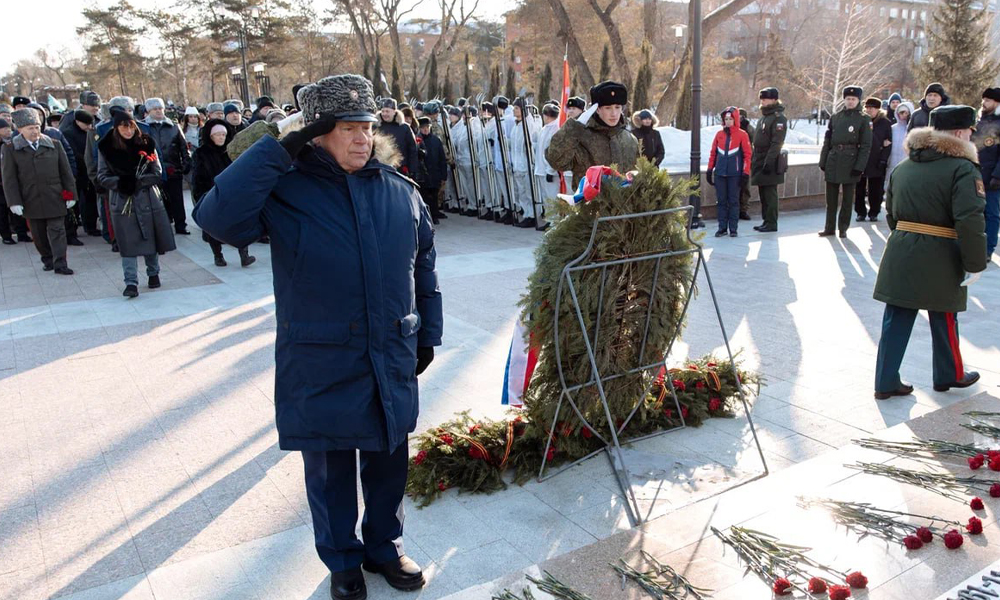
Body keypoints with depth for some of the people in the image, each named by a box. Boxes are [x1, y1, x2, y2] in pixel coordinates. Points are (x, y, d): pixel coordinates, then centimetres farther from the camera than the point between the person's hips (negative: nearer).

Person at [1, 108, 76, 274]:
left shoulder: (54, 145, 3)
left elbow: (66, 172, 7)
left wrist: (70, 194, 4)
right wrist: (14, 201, -7)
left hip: (55, 199, 0)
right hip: (31, 202, 1)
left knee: (57, 231, -4)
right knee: (39, 234, 11)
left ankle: (60, 264, -2)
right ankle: (47, 259, 27)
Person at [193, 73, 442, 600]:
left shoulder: (400, 192, 4)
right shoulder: (286, 191, -8)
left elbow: (423, 265, 12)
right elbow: (217, 218, -25)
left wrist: (428, 334, 13)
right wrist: (277, 152, -24)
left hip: (393, 361, 3)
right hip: (322, 366, -3)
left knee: (389, 459, 17)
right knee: (330, 468, 13)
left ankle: (385, 547, 41)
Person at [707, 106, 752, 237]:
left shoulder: (742, 135, -1)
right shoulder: (719, 134, 8)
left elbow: (748, 154, -2)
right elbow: (713, 153, 13)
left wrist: (746, 173, -6)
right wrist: (710, 170, 10)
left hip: (734, 174, -3)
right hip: (720, 173, 3)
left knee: (734, 201, 2)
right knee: (721, 201, 6)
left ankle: (733, 228, 8)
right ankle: (722, 227, 13)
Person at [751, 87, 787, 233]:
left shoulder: (778, 118, -11)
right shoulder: (763, 117, 18)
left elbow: (776, 143, -19)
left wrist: (769, 161, -24)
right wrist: (753, 160, 19)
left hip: (770, 162, -9)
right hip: (760, 162, 9)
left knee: (770, 194, -6)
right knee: (763, 194, 12)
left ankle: (772, 223, -1)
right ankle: (766, 221, 20)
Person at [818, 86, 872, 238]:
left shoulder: (863, 119, -1)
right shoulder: (835, 117, 9)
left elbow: (866, 145, -4)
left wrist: (859, 167, -11)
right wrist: (823, 162, 5)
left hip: (850, 161, -3)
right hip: (833, 161, 3)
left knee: (847, 198, 4)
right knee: (831, 197, 7)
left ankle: (843, 228, 13)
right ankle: (830, 227, 15)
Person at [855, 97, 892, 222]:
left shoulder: (884, 123, 3)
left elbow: (888, 143, 1)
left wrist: (883, 160, -7)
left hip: (876, 162, -1)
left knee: (875, 190, 1)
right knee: (860, 188, 3)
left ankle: (874, 213, 12)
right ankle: (861, 212, 13)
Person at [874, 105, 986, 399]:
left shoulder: (902, 167, 10)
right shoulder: (963, 169, -11)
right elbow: (969, 221, -18)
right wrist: (975, 264, -11)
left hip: (900, 253, 5)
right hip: (940, 259, -5)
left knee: (896, 320, 8)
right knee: (944, 320, 14)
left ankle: (886, 382, 12)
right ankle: (950, 375, 34)